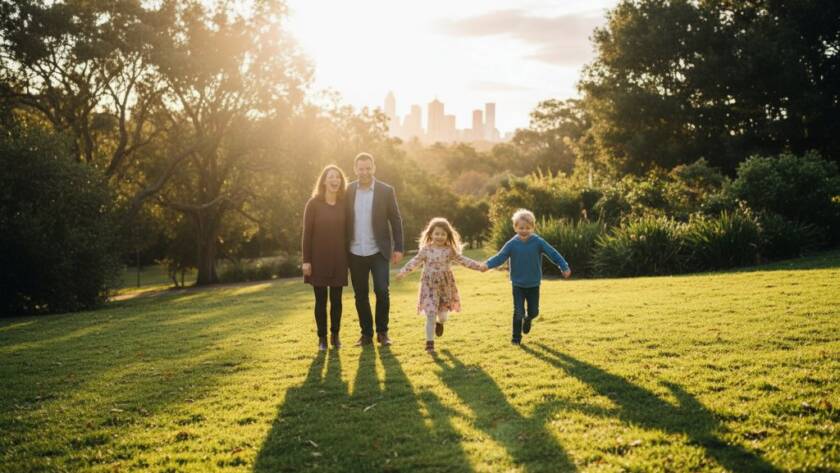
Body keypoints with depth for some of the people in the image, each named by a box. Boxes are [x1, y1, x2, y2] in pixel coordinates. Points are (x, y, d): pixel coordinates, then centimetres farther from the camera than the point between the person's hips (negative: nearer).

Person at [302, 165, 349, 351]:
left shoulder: (344, 204, 4)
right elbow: (307, 233, -6)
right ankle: (322, 337, 12)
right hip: (318, 259, -2)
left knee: (336, 299, 6)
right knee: (321, 300, 3)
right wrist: (306, 260, -10)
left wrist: (348, 257, 4)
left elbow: (347, 231, 7)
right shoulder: (314, 203, -5)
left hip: (338, 259, 2)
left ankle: (335, 335, 18)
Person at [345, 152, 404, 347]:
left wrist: (398, 248, -4)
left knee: (382, 292, -8)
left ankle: (382, 332, 9)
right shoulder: (348, 191, 2)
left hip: (379, 251, -2)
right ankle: (366, 333, 19)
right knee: (360, 295, 7)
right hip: (355, 253, 2)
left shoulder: (386, 191, -2)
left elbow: (396, 220, 0)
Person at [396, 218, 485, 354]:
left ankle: (440, 323, 48)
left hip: (445, 286, 2)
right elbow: (414, 262, -6)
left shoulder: (449, 251, 0)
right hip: (430, 286, -2)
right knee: (431, 315, -8)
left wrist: (479, 266, -2)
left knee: (443, 314, 9)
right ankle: (430, 343, 1)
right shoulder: (426, 250, -5)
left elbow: (463, 260, 3)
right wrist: (403, 272, -17)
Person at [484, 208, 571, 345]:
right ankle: (516, 337, 13)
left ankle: (528, 319, 45)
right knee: (518, 312, -3)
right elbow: (500, 257, -11)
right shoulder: (512, 244, -9)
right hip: (518, 284, -1)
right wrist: (487, 264, -27)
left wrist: (564, 267, -14)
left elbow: (553, 254, -7)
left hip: (533, 284, 1)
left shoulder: (538, 242, -10)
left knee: (534, 311, 10)